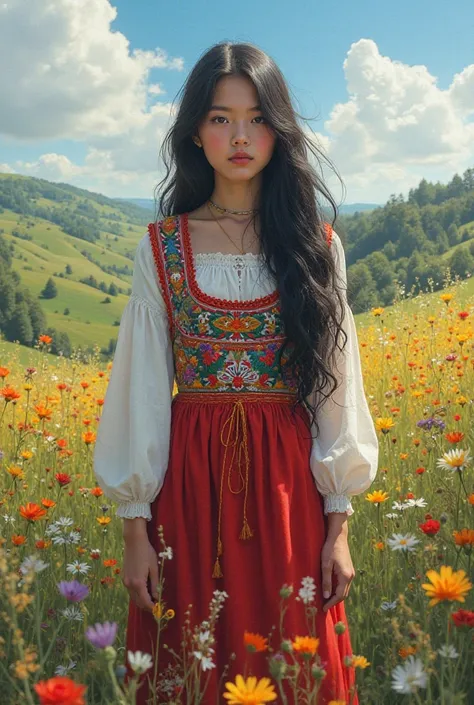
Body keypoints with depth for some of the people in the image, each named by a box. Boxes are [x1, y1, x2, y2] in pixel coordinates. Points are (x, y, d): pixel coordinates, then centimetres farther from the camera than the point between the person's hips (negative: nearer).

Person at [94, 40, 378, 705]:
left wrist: (339, 525, 0)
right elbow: (143, 389, 1)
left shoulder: (315, 246, 3)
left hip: (288, 483, 1)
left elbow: (337, 385, 3)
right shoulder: (161, 247, 1)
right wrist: (136, 526, -3)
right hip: (190, 481, 0)